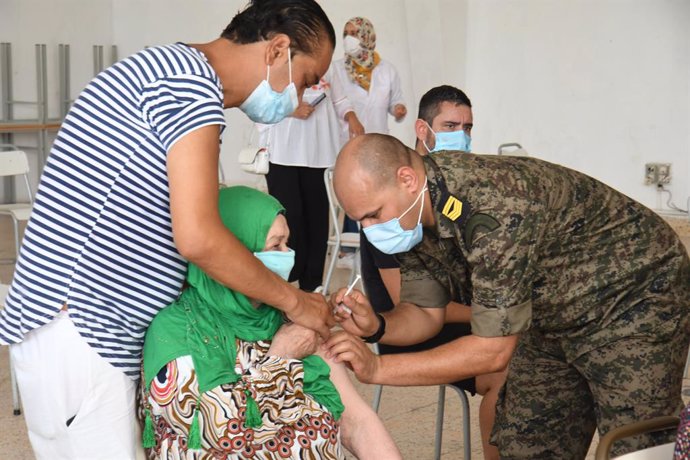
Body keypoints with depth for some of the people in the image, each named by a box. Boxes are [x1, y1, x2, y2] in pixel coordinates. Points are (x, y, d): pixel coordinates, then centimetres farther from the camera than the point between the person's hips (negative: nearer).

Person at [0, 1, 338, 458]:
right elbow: (197, 238, -22)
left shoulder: (169, 68, 18)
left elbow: (182, 227, 17)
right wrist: (294, 300, -8)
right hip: (80, 332, -10)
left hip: (84, 329, 10)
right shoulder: (191, 76, -14)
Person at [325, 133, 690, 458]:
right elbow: (425, 314, -1)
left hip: (636, 295, -8)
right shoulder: (410, 216, -11)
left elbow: (493, 350, -33)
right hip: (554, 318, 8)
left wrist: (377, 368, -32)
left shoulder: (495, 210, -38)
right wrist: (375, 327, -23)